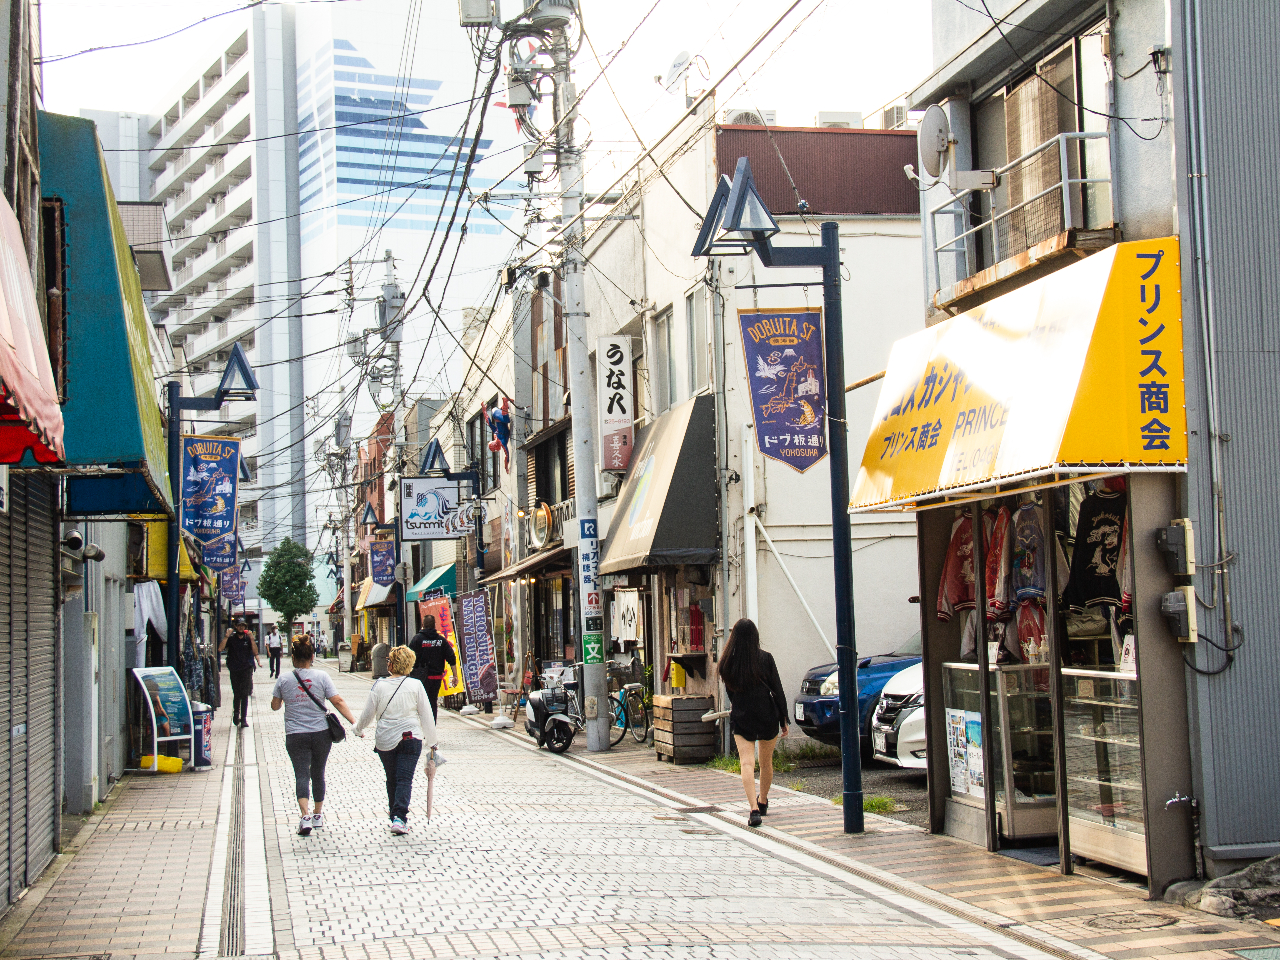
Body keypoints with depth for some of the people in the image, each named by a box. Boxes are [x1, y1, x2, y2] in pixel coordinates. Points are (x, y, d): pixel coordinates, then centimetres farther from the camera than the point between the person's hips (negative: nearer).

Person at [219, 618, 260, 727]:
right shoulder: (231, 639, 6)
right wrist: (227, 636, -12)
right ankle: (236, 714, 26)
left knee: (245, 694, -5)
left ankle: (244, 719, -4)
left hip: (247, 669, -1)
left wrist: (251, 638, -12)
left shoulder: (248, 638, 7)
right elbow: (220, 649, -7)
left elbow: (255, 652, -3)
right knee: (236, 694, 6)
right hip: (234, 669, 1)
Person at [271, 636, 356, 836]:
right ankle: (318, 815, 27)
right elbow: (338, 702, -8)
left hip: (295, 735, -1)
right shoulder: (322, 676, -4)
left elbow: (275, 706, 10)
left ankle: (305, 815, -23)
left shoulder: (284, 680, -2)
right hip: (321, 733, 1)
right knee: (318, 773, 16)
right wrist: (354, 722, -6)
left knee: (301, 774, -3)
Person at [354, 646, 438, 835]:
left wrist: (359, 729, 26)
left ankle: (395, 816, 25)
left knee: (391, 780, 17)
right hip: (409, 738, -2)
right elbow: (426, 716, 0)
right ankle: (400, 818, -18)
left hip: (384, 740, 2)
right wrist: (431, 741, 11)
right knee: (405, 779, -3)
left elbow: (368, 714, 5)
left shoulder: (379, 686, -2)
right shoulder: (415, 686, -4)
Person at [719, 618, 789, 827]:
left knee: (747, 763, -7)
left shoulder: (727, 662, -2)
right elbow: (777, 690, -4)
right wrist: (784, 719, 4)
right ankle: (763, 802, 39)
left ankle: (754, 809, -24)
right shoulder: (765, 658, -7)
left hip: (741, 718, 0)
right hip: (767, 716, 0)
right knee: (766, 762, 19)